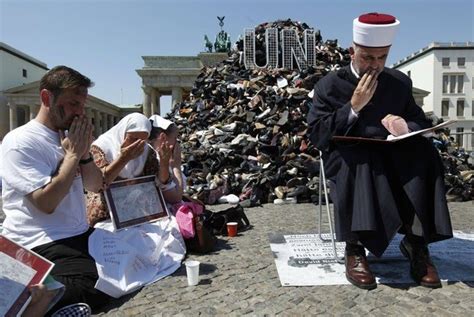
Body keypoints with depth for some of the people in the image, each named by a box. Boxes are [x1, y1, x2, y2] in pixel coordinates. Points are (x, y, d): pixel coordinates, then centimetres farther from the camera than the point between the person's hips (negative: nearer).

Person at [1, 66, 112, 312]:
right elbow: (46, 202, -20)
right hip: (44, 245, -8)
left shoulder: (67, 136, 13)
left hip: (81, 235, 8)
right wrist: (73, 153, -13)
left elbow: (95, 186, 13)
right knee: (100, 289, -27)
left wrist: (85, 152, -3)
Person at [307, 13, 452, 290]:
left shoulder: (400, 82, 10)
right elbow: (316, 135, -9)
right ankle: (355, 248, -26)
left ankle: (416, 242, -18)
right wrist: (354, 106, -18)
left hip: (392, 155, 4)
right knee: (357, 162, -36)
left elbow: (422, 124, 11)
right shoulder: (330, 85, -1)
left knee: (423, 153, -26)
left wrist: (405, 127, -15)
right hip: (347, 158, -3)